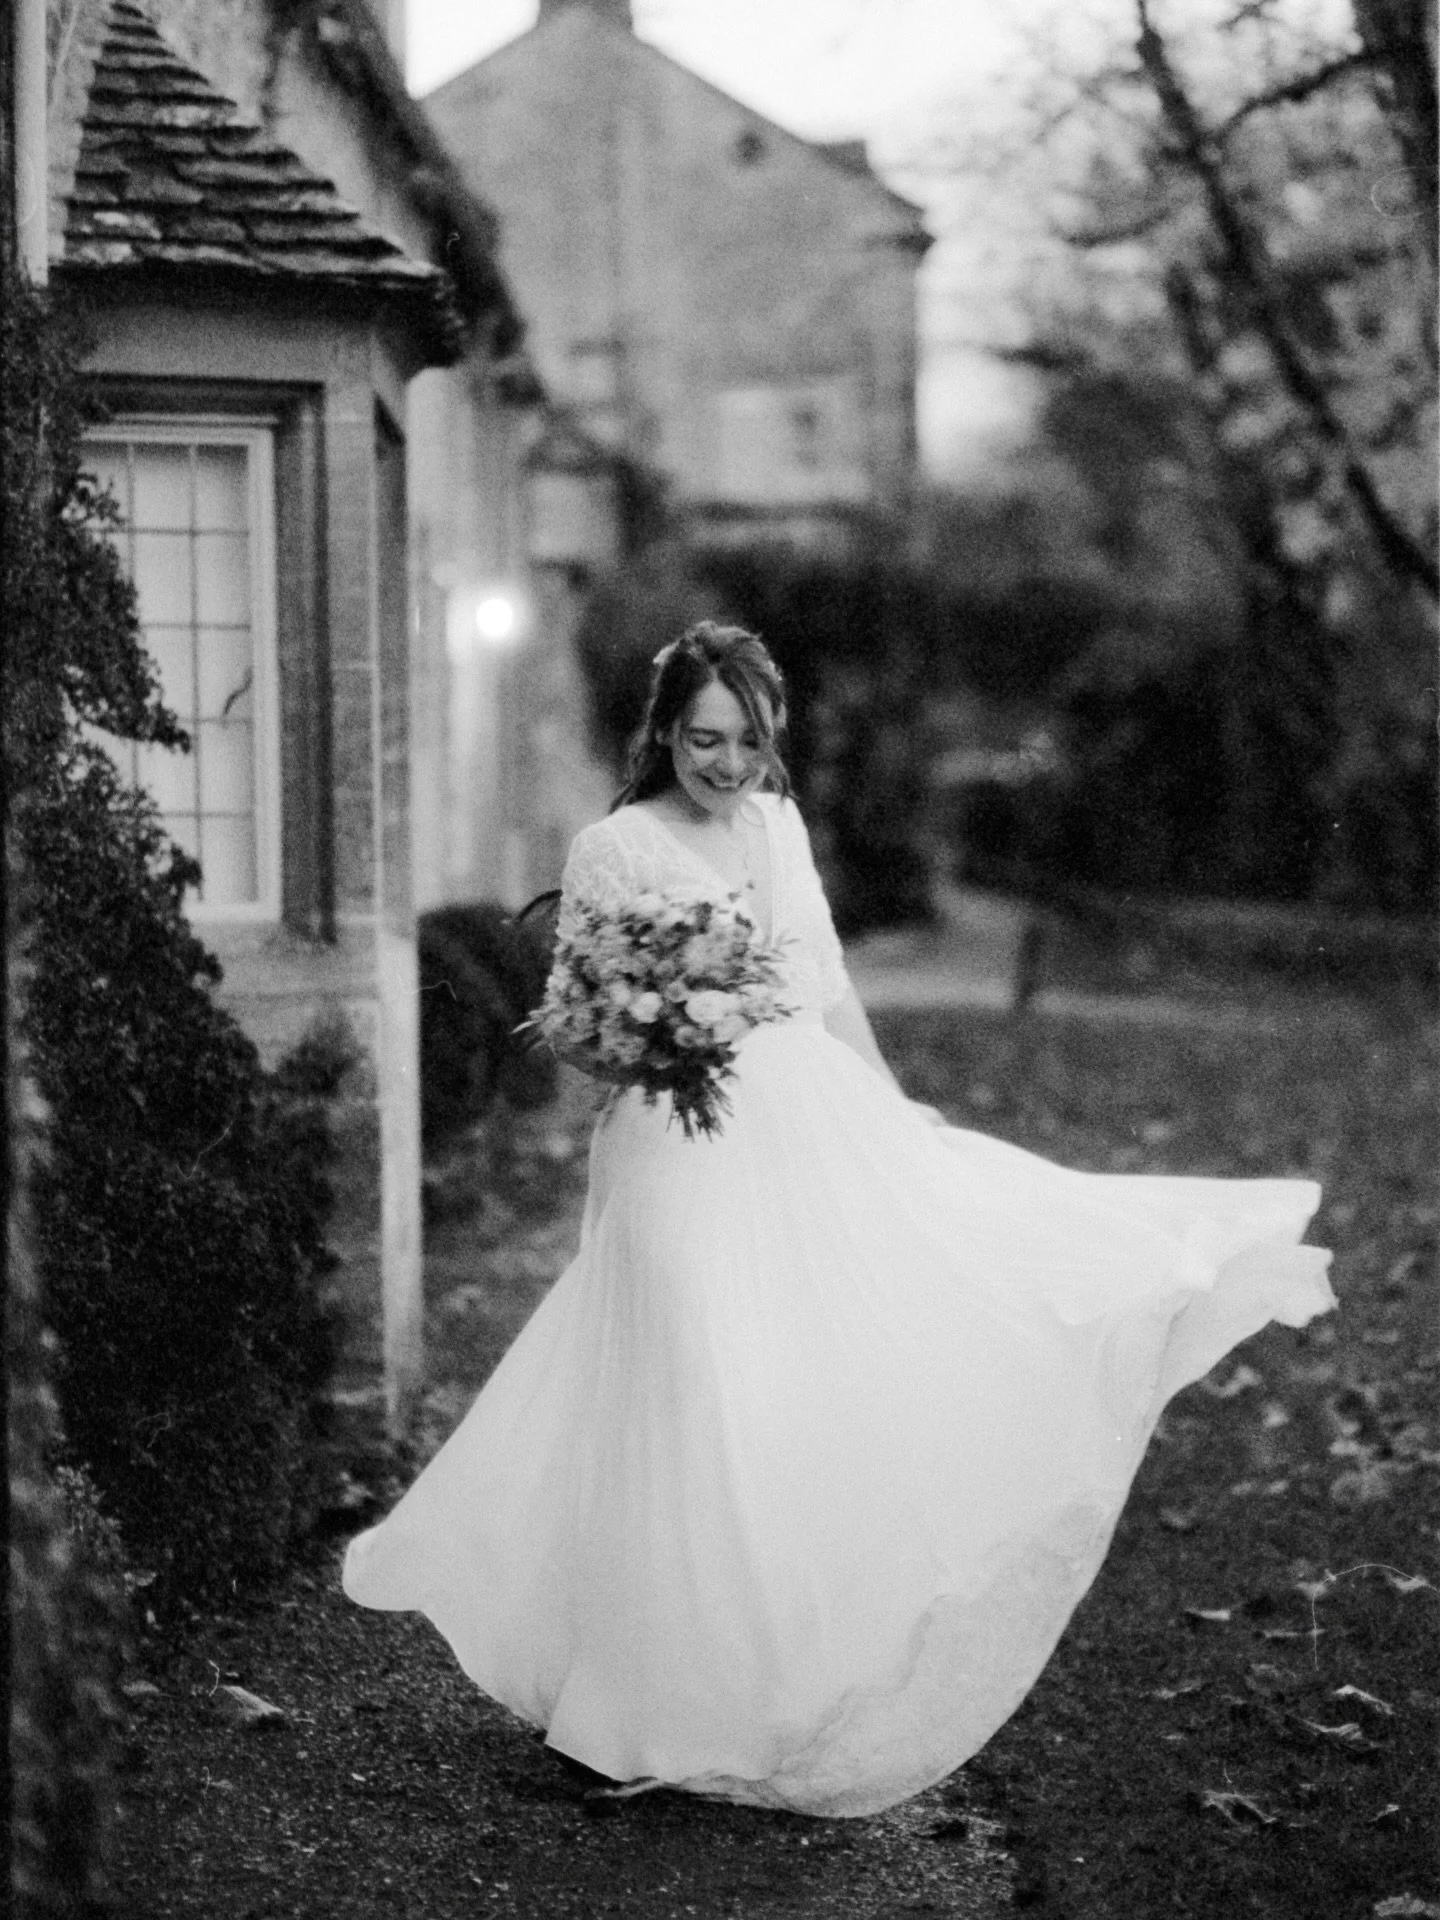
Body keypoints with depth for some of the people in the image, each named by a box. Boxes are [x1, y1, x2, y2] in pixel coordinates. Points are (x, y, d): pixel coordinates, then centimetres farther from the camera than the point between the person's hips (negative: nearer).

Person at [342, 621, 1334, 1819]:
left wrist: (894, 1108, 20)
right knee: (713, 1414, -5)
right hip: (688, 1152, -6)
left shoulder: (778, 822, 10)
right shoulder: (611, 852, -6)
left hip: (817, 1133, 6)